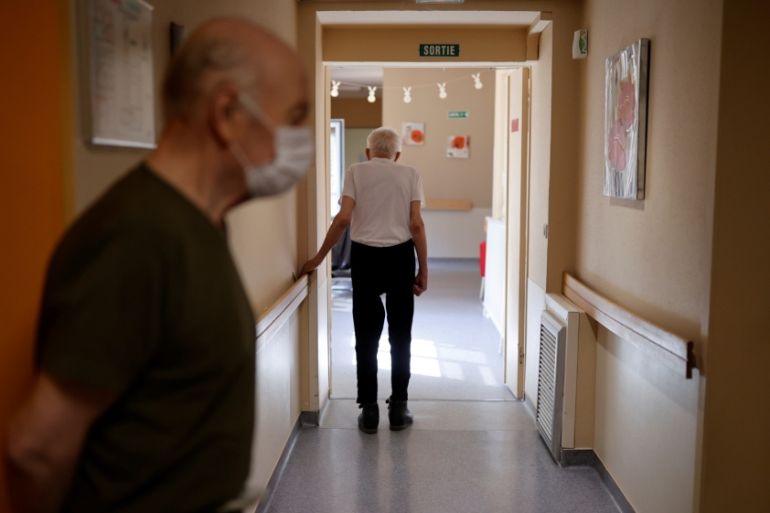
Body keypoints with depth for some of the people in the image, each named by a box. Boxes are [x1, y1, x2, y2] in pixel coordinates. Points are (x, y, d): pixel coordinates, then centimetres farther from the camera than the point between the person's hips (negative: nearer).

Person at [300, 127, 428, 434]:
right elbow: (416, 225, -3)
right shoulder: (410, 175, 5)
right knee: (400, 336, 10)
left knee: (367, 337, 7)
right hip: (400, 257, 1)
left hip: (365, 257, 0)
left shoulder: (356, 172, 3)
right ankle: (398, 408, 15)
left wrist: (318, 258, 0)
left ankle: (369, 411, 11)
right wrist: (423, 270, 3)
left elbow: (343, 219, -7)